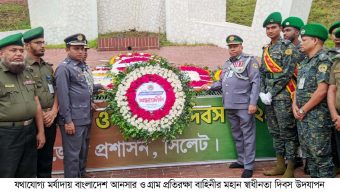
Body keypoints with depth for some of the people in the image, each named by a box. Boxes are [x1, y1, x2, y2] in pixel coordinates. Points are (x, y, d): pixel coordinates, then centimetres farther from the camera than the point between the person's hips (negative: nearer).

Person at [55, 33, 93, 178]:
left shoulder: (83, 66, 14)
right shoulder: (64, 68, -11)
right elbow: (63, 96, -17)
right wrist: (68, 121, -19)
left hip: (85, 118, 9)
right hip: (73, 120, -8)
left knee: (82, 153, 17)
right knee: (72, 155, -2)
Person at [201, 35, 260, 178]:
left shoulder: (249, 61, -1)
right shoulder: (227, 63, 19)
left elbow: (255, 83, -9)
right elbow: (222, 82, 20)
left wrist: (253, 103, -16)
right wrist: (210, 87, 5)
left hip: (244, 105, -7)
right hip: (230, 106, 7)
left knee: (247, 135, -2)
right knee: (237, 135, 16)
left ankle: (248, 165, 1)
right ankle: (241, 160, 27)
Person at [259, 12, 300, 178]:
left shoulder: (288, 47, -5)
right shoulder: (266, 50, 17)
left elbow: (286, 74, -14)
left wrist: (271, 93, -15)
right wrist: (263, 92, 1)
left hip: (283, 96, -7)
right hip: (269, 97, 7)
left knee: (288, 133, -3)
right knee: (275, 132, 13)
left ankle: (290, 170, 3)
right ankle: (280, 165, 23)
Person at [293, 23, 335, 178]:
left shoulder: (323, 60, -11)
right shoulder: (305, 62, 16)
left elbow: (322, 90, -19)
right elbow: (298, 86, 19)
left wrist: (303, 109, -13)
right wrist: (295, 105, 1)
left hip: (317, 117, -9)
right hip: (302, 117, 9)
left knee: (321, 155, -4)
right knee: (309, 154, 15)